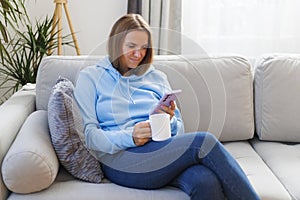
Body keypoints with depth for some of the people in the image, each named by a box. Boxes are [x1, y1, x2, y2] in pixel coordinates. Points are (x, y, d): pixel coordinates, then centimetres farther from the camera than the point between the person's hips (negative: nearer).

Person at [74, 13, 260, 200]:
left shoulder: (158, 77, 22)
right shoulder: (90, 77, 11)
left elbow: (179, 130, 19)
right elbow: (88, 134, -1)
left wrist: (169, 120, -5)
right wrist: (129, 137, -18)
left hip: (163, 148, 4)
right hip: (119, 158, -3)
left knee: (206, 182, -33)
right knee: (203, 141, -28)